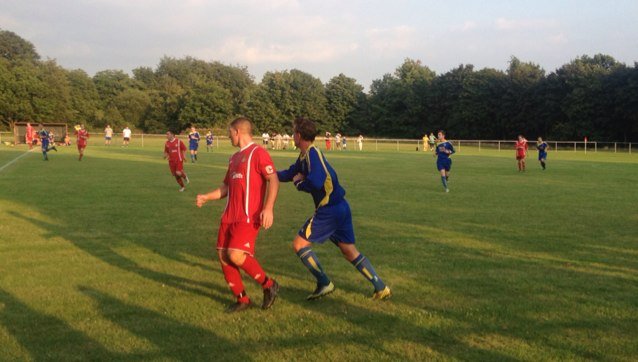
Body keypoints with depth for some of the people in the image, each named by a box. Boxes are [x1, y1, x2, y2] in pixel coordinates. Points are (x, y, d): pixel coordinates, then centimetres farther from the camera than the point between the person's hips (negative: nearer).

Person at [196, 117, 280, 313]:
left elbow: (273, 180, -16)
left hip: (248, 217, -9)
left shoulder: (258, 153, -7)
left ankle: (269, 285, 1)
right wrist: (206, 197, 17)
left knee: (236, 255, -20)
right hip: (230, 216, 9)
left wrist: (268, 208, -27)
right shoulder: (234, 157, 20)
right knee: (223, 256, 4)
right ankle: (242, 300, 16)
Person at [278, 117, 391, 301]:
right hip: (340, 207, 9)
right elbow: (290, 174, 26)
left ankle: (324, 284, 4)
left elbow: (315, 183, -28)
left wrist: (298, 183, -9)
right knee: (349, 250, 14)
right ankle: (381, 288, 13)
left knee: (299, 244, 0)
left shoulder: (312, 153, -16)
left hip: (329, 210, -9)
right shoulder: (304, 156, 13)